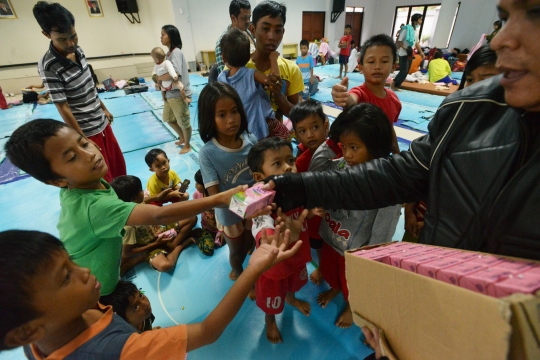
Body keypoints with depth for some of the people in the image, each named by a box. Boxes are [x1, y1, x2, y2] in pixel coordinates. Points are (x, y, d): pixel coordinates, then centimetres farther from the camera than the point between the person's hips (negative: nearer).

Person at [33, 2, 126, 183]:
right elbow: (63, 108, -19)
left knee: (118, 165, 21)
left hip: (102, 123, 8)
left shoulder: (78, 50, 0)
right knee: (103, 178, 6)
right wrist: (84, 141, -17)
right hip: (86, 131, -7)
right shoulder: (48, 66, -21)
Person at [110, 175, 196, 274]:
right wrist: (156, 243, -19)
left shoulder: (140, 204, -9)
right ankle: (179, 246, -8)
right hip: (150, 247, -7)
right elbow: (127, 253, -18)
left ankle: (173, 246, -11)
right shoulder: (128, 224, -29)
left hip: (159, 233, 7)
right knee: (165, 265, -38)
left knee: (192, 218, -3)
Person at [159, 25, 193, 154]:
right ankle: (182, 138, 41)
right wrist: (160, 82, -2)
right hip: (169, 93, 10)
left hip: (179, 94, -10)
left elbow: (174, 73, -28)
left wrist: (158, 77, -14)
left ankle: (187, 145, 23)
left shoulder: (176, 52, -16)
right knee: (169, 119, 22)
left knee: (183, 122, 5)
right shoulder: (169, 52, 12)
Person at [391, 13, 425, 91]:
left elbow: (417, 43, 20)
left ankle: (397, 86, 12)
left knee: (406, 72, 6)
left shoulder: (416, 31, 12)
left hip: (410, 54, 8)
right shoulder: (406, 29, -11)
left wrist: (421, 52, 15)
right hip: (404, 54, -8)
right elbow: (399, 41, -13)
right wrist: (405, 48, -24)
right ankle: (393, 84, 3)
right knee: (404, 71, -12)